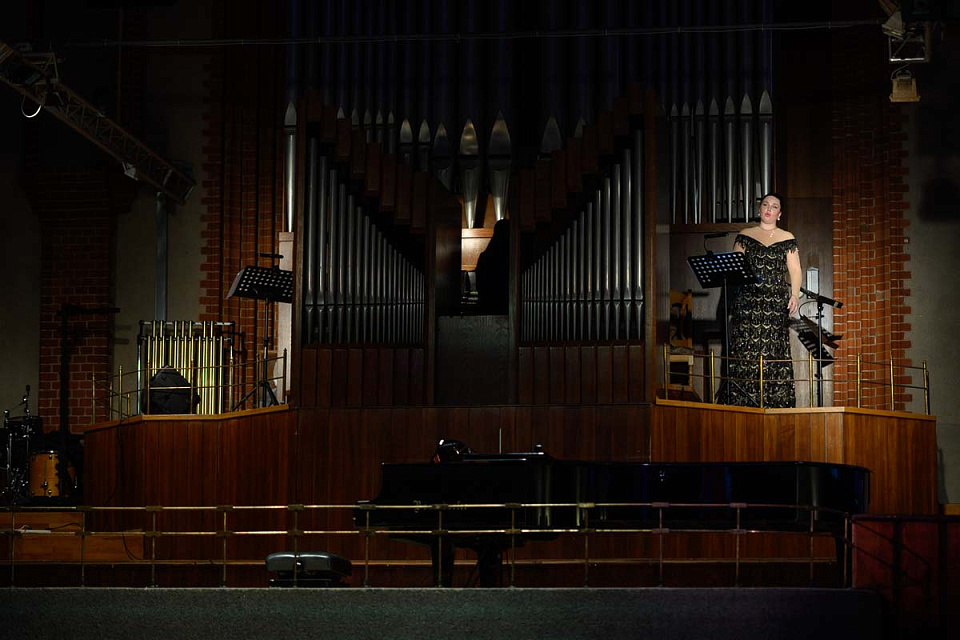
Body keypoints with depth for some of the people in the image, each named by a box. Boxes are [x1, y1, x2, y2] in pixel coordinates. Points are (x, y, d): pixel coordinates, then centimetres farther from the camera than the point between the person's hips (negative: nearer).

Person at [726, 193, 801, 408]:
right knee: (745, 349, -6)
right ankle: (743, 402, -5)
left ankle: (775, 402, -4)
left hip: (776, 302, 0)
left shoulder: (787, 239, 10)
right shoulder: (744, 236, 12)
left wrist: (795, 295, -9)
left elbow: (795, 270, 5)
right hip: (748, 300, 0)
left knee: (774, 349, -5)